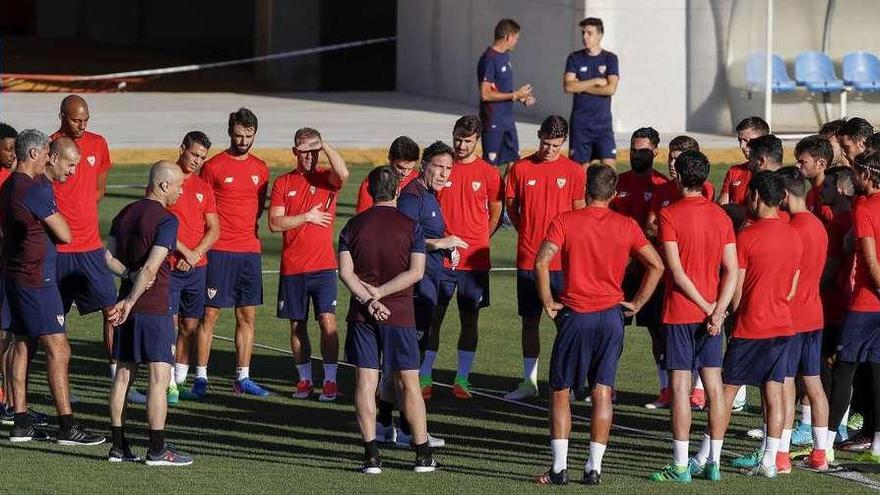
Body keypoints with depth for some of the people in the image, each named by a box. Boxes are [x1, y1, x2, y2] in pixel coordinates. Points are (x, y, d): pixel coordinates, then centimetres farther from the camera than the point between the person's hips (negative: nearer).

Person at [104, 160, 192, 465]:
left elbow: (109, 257, 9)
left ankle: (118, 447, 12)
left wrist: (130, 276, -4)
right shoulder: (166, 220, -13)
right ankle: (157, 450, -5)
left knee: (123, 374, 10)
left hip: (128, 306, 8)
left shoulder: (124, 214, 12)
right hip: (155, 307, -8)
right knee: (159, 376, -4)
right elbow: (151, 268, -20)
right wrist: (129, 301, -17)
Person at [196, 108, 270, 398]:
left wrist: (250, 231, 7)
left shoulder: (260, 169, 11)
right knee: (210, 314, -3)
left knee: (247, 317, 6)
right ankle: (201, 378, 0)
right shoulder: (213, 167, -3)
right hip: (219, 251, -5)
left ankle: (242, 378, 12)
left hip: (250, 251, 5)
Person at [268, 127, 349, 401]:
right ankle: (305, 379, 18)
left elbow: (343, 173, -23)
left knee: (328, 321, -11)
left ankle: (330, 380, -6)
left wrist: (325, 146, -18)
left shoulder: (327, 178, 2)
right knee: (297, 326, 8)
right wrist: (307, 217, -8)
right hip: (292, 268, 2)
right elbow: (274, 223, -2)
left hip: (323, 266, -2)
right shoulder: (283, 183, 6)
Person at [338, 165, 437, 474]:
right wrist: (379, 293, -9)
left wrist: (369, 298, -11)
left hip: (363, 315, 1)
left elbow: (345, 272, -5)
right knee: (408, 382, 5)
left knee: (365, 380, 2)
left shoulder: (354, 226, 3)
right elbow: (416, 272, -10)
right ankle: (423, 454, 8)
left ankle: (371, 455, -3)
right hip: (399, 315, -1)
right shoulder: (410, 226, -2)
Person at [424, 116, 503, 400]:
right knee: (433, 318, -1)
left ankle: (462, 380, 12)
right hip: (441, 258, 0)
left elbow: (495, 214, 10)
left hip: (474, 260, 0)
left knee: (470, 320, 5)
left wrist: (477, 241, 5)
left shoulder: (488, 174, 2)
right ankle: (424, 379, 4)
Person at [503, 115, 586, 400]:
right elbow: (511, 207, 11)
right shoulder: (521, 169, 3)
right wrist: (529, 235, 4)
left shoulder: (573, 171, 0)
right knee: (530, 320, 8)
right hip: (528, 258, 2)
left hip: (562, 259, -2)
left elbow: (579, 213, 6)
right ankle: (529, 382, 16)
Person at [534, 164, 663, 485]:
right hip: (611, 315, 2)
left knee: (560, 391, 6)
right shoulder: (627, 226, 3)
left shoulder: (565, 221, -4)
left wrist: (548, 302, -4)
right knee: (602, 392, 6)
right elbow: (656, 265, 1)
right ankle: (594, 468, 3)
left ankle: (560, 467, 0)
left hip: (575, 315, -2)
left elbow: (541, 262, -15)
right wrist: (636, 304, 7)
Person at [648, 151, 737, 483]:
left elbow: (677, 271, -15)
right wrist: (718, 311, -7)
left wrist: (707, 307, -9)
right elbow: (732, 271, -2)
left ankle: (680, 466, -4)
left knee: (680, 386, -3)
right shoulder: (720, 216, 5)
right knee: (714, 386, 8)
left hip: (680, 312, -5)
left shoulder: (669, 215, -10)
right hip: (712, 313, 5)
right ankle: (712, 462, 11)